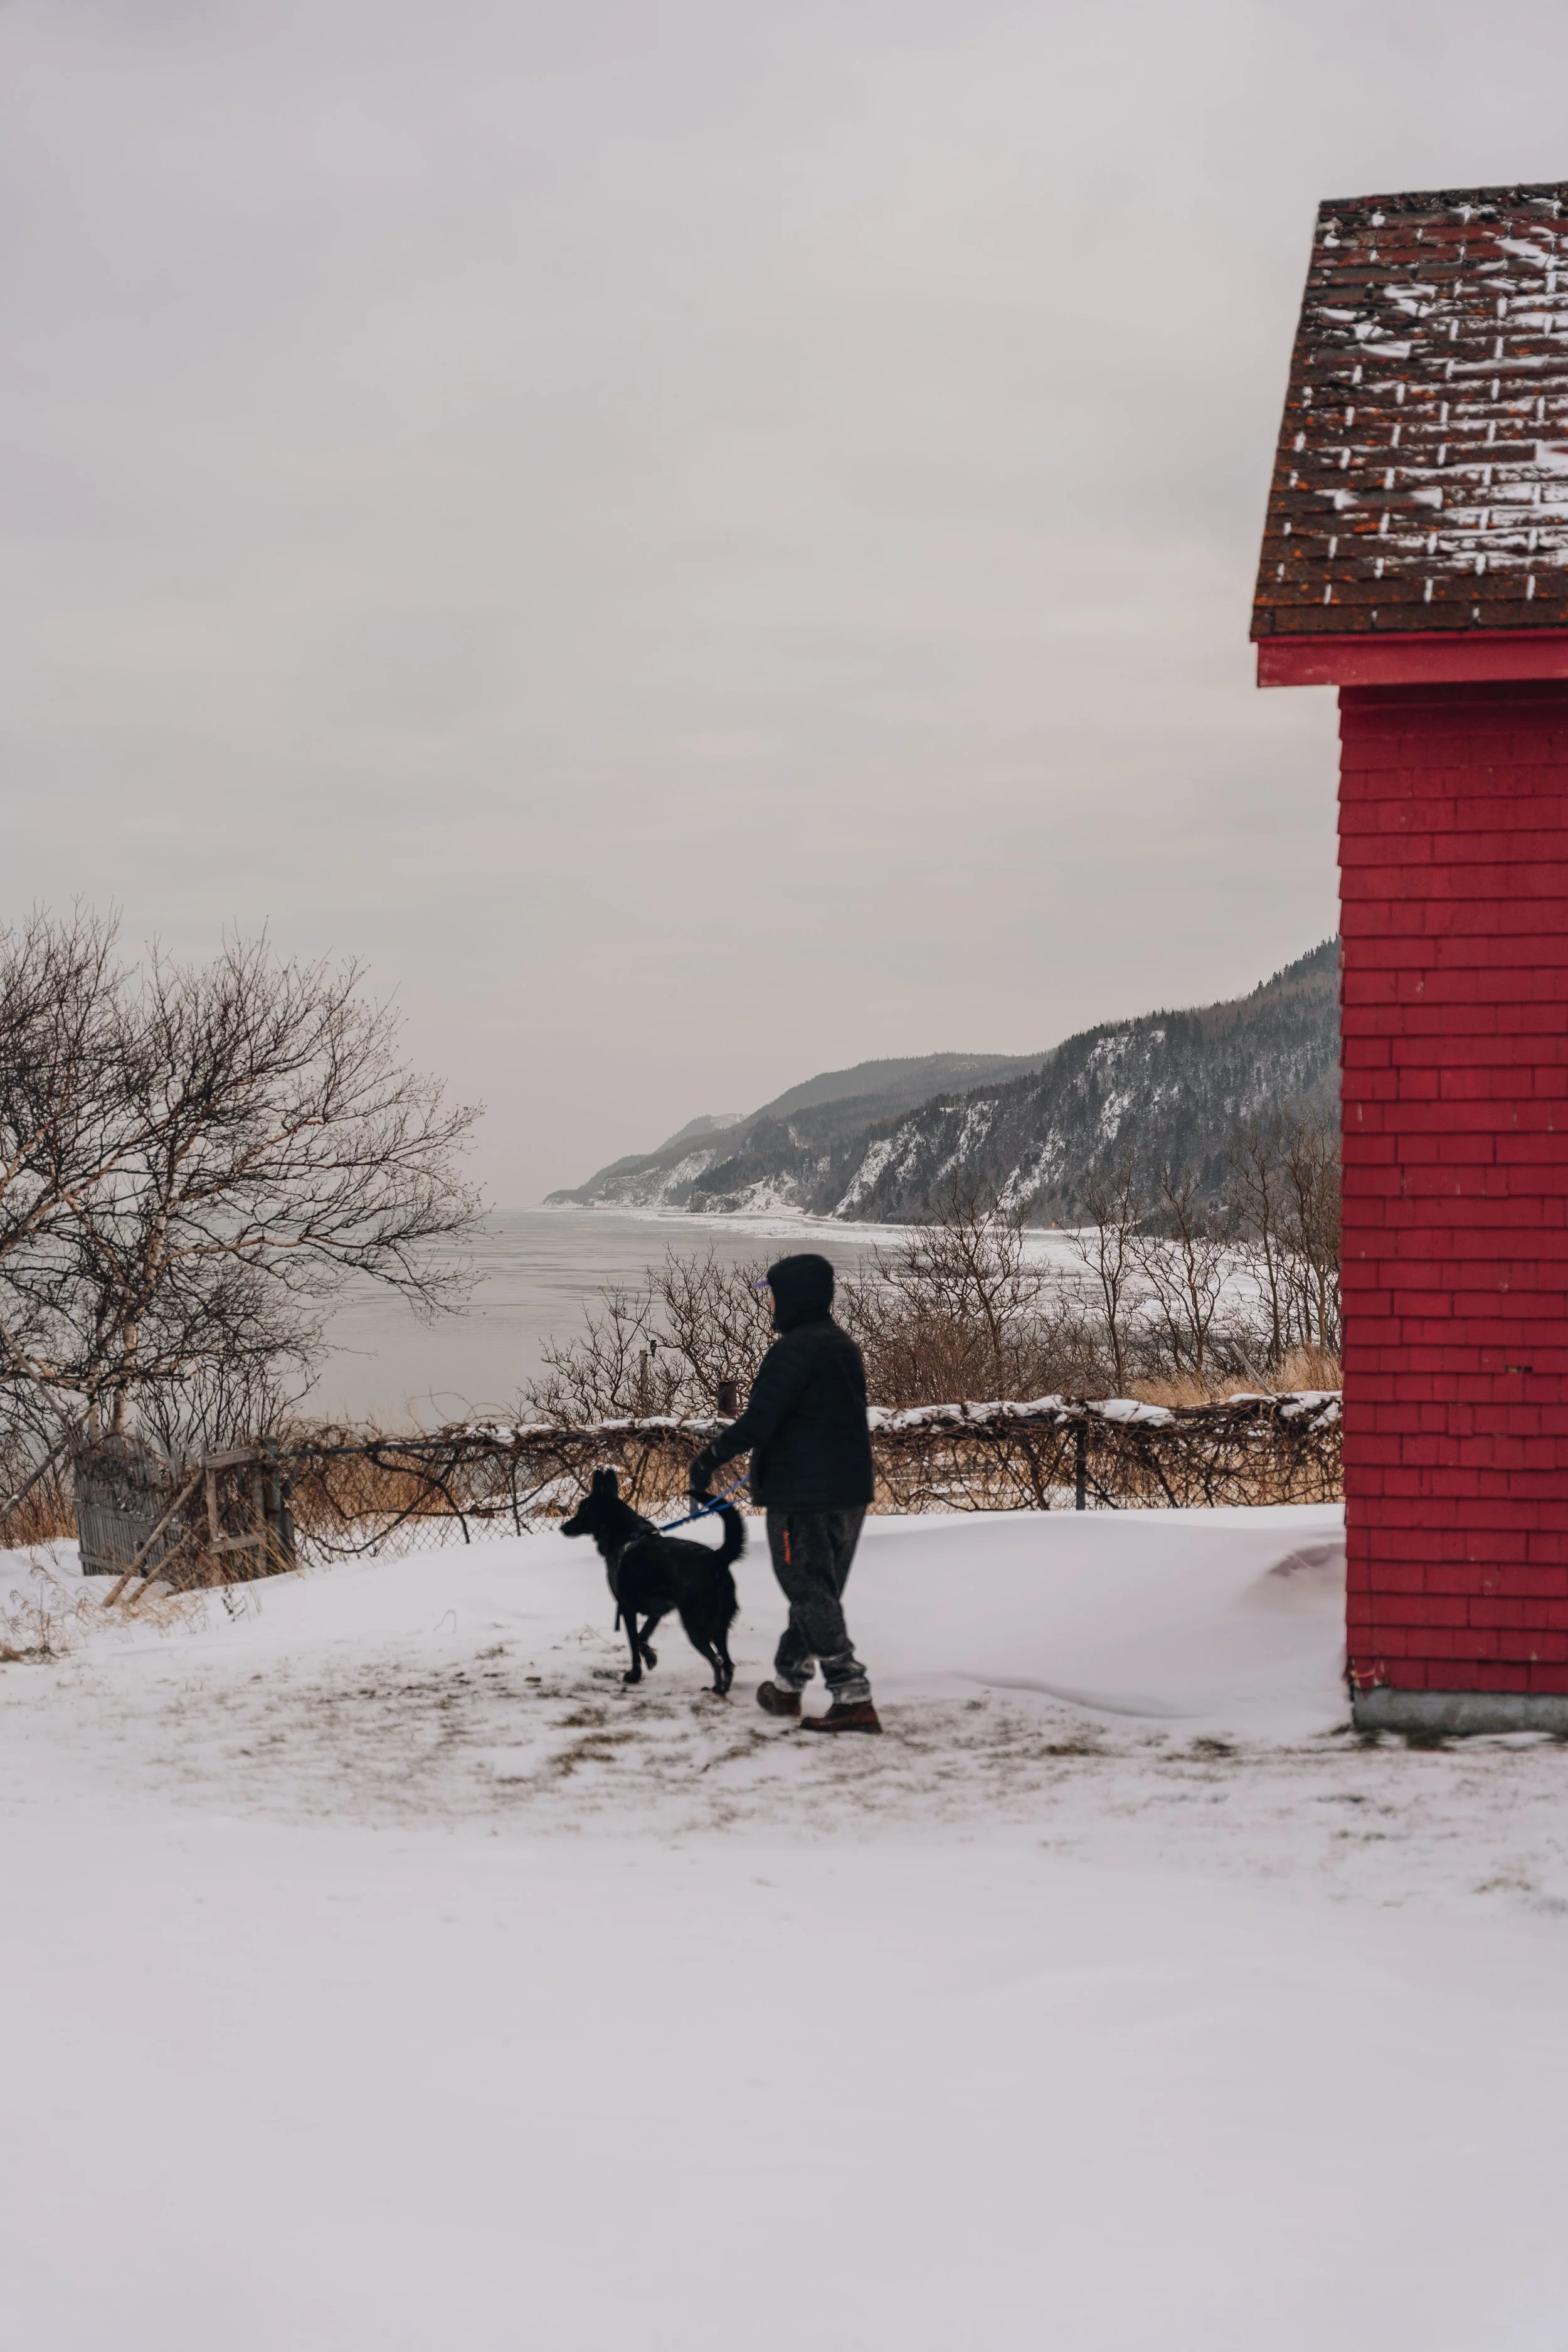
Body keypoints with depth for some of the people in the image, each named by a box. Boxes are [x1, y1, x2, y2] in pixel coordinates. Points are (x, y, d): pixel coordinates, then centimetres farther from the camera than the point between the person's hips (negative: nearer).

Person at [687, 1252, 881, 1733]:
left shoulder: (794, 1349, -18)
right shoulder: (842, 1345, 12)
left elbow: (758, 1421, -22)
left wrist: (710, 1458, -9)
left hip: (801, 1496, -10)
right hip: (850, 1492, 10)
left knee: (811, 1595, -5)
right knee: (820, 1593, 18)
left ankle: (853, 1700, -10)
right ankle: (786, 1684, 33)